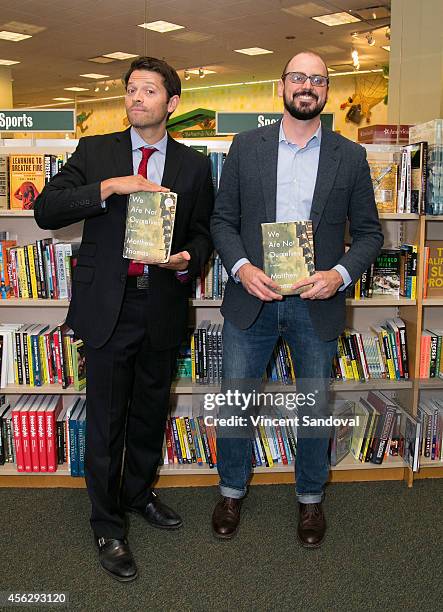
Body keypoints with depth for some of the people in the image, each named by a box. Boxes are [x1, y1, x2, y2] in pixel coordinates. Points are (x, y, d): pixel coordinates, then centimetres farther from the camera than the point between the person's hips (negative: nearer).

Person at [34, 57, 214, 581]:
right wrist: (109, 187, -19)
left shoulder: (193, 165, 6)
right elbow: (46, 210, -7)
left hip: (163, 306, 2)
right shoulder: (94, 151, 3)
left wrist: (187, 260, -11)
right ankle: (107, 527, 24)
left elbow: (202, 233, 11)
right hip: (108, 305, -2)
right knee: (105, 420, 5)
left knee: (150, 411, 17)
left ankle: (140, 493, 42)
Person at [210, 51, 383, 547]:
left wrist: (340, 274, -13)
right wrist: (241, 267, -14)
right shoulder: (246, 146, 3)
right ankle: (232, 491, 33)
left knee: (315, 406, 12)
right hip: (251, 297, 1)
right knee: (234, 401, 9)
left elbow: (368, 232, 5)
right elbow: (222, 219, 4)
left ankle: (310, 497, 36)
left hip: (317, 302, 0)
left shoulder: (350, 157, 2)